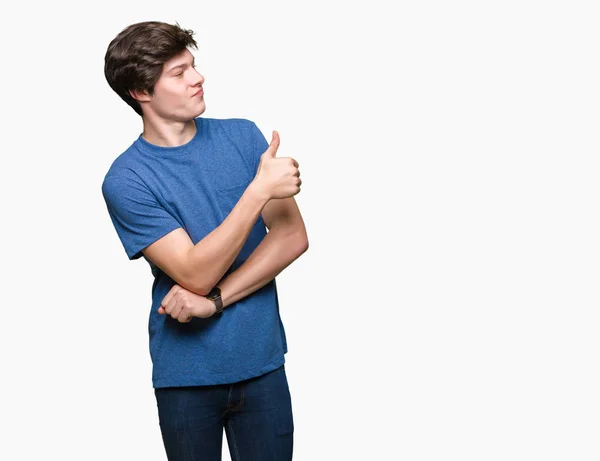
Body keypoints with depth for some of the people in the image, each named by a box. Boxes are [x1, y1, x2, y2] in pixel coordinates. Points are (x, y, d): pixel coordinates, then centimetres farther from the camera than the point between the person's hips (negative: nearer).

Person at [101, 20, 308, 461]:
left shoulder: (243, 136, 1)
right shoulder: (125, 181, -9)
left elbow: (293, 236, -6)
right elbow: (196, 274, -17)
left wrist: (215, 298, -15)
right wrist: (260, 188, -24)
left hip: (263, 363, 2)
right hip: (186, 374, -2)